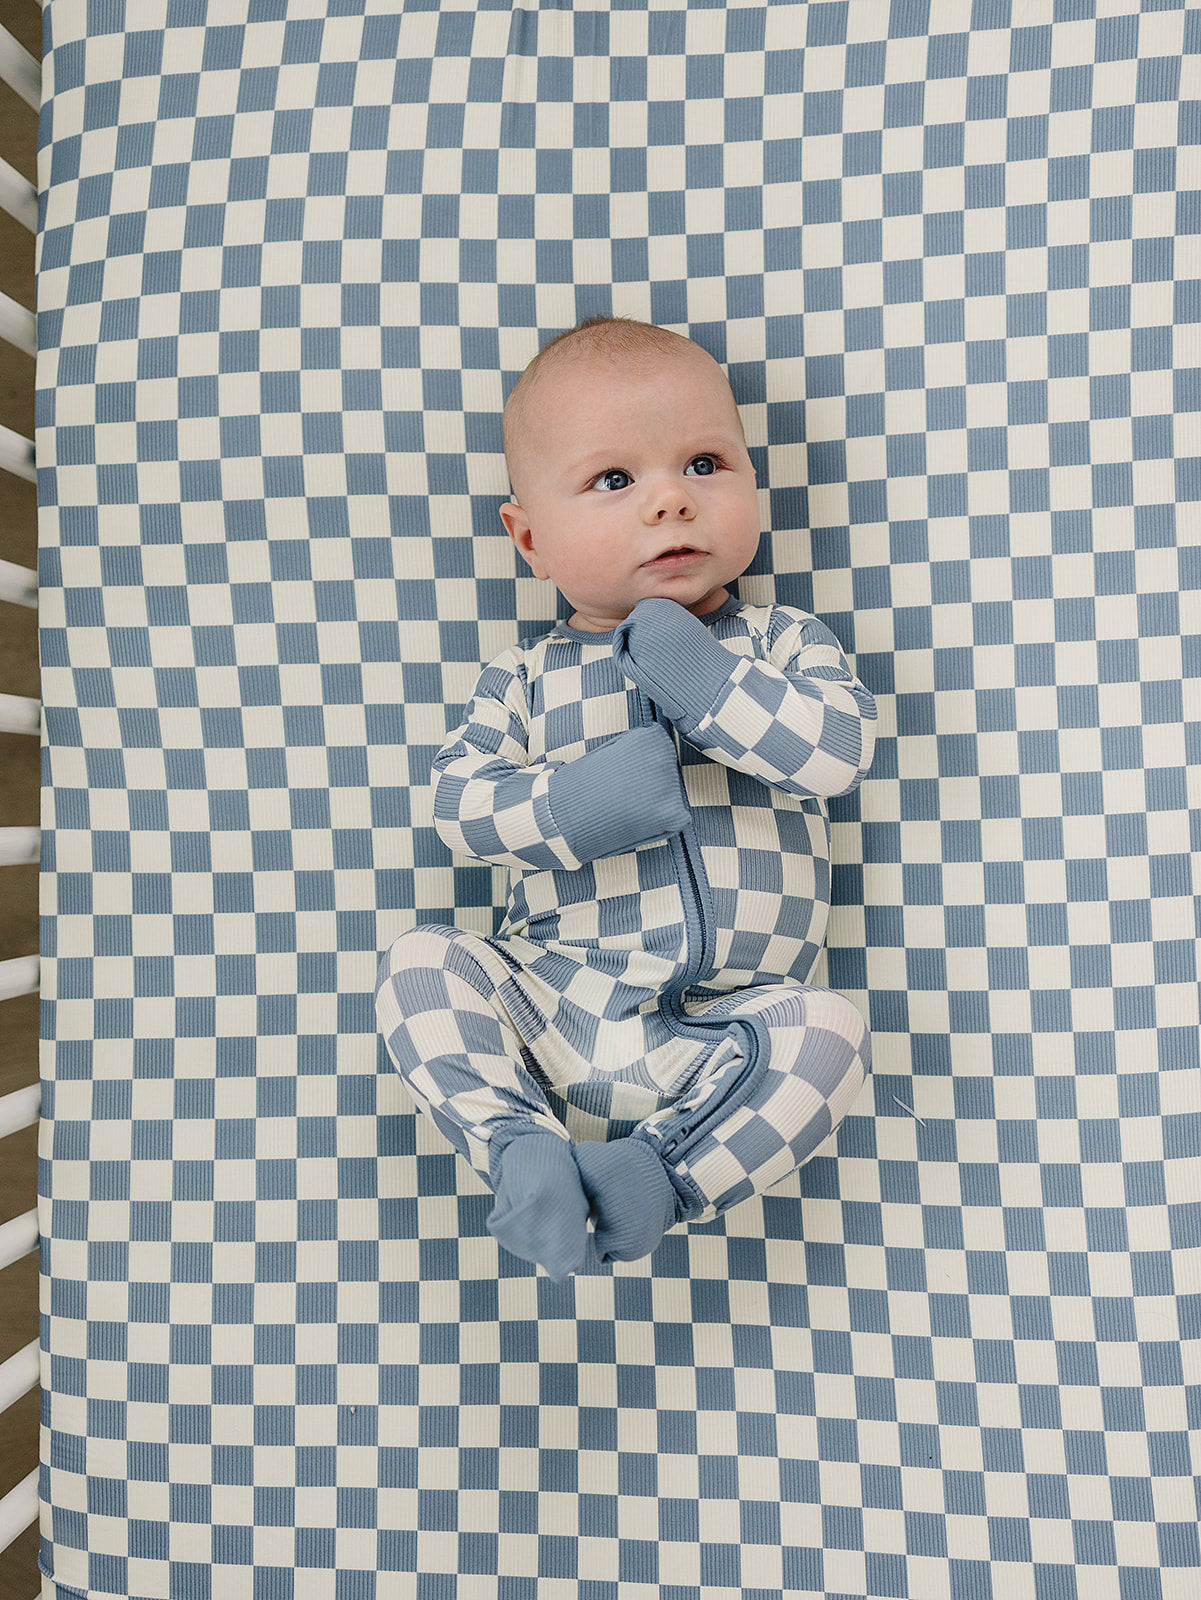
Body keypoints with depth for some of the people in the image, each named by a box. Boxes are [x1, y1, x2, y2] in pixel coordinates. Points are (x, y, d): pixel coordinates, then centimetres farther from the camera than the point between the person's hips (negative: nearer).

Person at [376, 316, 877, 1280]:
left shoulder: (781, 640, 7)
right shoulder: (528, 677, 7)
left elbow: (842, 748, -10)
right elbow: (457, 799, -1)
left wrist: (706, 682, -18)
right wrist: (565, 809, -18)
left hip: (723, 1028, -1)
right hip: (551, 1013, 2)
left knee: (828, 1031, -27)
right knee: (421, 962, -16)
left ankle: (662, 1170, -18)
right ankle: (521, 1145, -19)